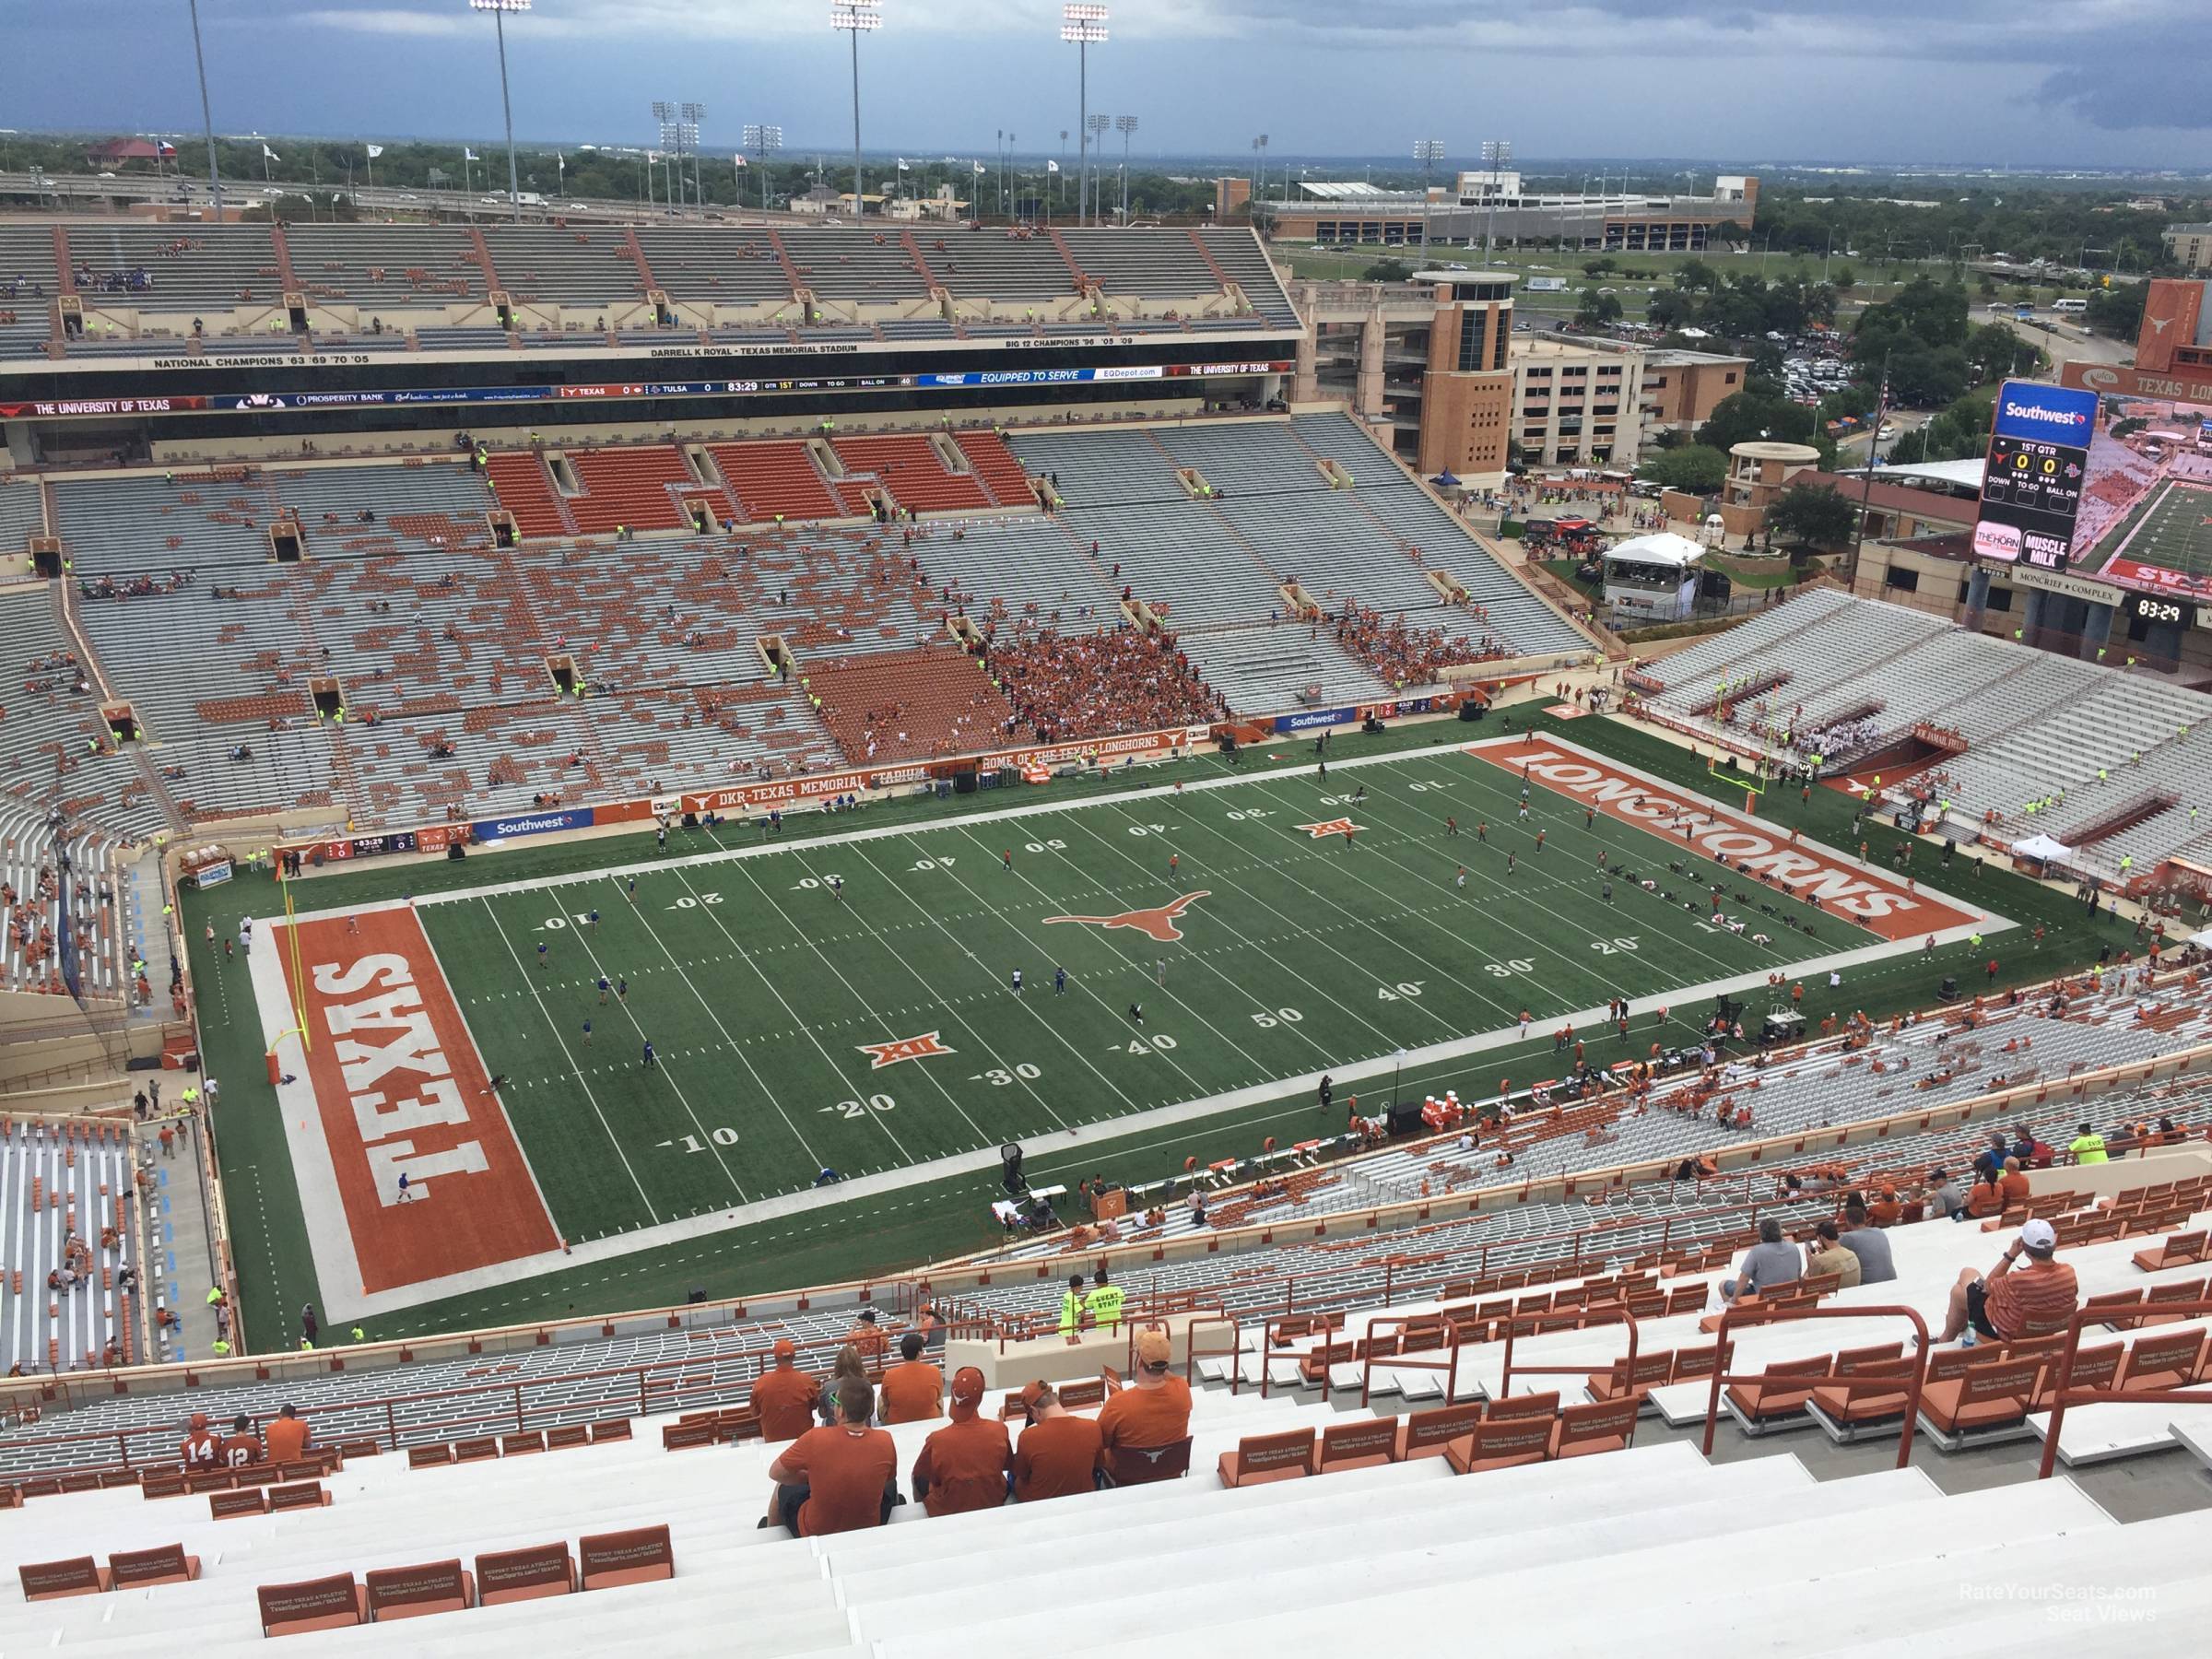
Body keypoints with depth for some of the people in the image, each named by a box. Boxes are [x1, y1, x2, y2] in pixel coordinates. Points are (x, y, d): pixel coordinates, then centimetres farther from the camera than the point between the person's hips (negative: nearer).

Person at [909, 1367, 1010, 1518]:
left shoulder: (937, 1440, -29)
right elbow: (1009, 1467, -5)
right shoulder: (999, 1430, -23)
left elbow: (919, 1477, -11)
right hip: (993, 1506, 2)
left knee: (918, 1479, 26)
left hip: (948, 1511, -2)